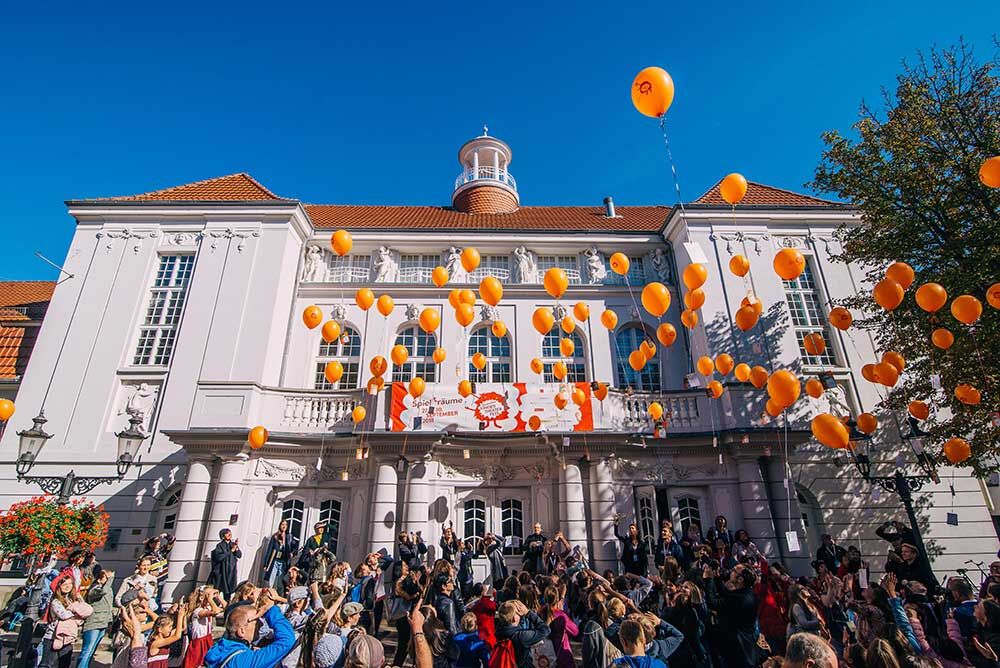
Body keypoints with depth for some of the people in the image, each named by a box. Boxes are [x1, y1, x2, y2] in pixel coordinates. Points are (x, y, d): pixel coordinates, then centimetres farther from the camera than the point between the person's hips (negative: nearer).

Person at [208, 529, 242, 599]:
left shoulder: (233, 544, 8)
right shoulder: (220, 546, -5)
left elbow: (240, 555, 4)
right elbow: (218, 557, -18)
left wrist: (237, 548, -13)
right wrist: (230, 551, -19)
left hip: (231, 570, 4)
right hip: (222, 570, -4)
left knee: (229, 589, 4)